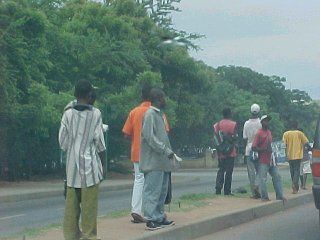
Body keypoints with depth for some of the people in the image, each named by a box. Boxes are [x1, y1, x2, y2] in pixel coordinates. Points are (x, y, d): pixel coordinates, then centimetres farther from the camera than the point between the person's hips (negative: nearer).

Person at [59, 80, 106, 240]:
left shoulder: (68, 114, -1)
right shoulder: (95, 114, -7)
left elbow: (62, 141, 3)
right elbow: (98, 139, -4)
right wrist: (101, 152, 13)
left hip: (72, 162, 3)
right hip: (90, 161, -3)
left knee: (71, 201, 8)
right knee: (89, 202, 1)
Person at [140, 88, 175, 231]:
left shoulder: (158, 114, 18)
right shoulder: (150, 114, -11)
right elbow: (149, 137, -18)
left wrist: (168, 152, 13)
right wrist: (166, 150, -18)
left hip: (162, 162, 10)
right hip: (153, 161, -10)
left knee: (162, 191, 13)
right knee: (152, 191, -6)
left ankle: (159, 218, 20)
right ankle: (151, 220, -4)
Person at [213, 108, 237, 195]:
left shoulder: (218, 124, 2)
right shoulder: (233, 124, -5)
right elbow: (234, 137, -10)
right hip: (230, 152, -3)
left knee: (221, 170, 11)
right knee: (229, 171, 4)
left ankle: (218, 189, -3)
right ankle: (227, 191, 3)